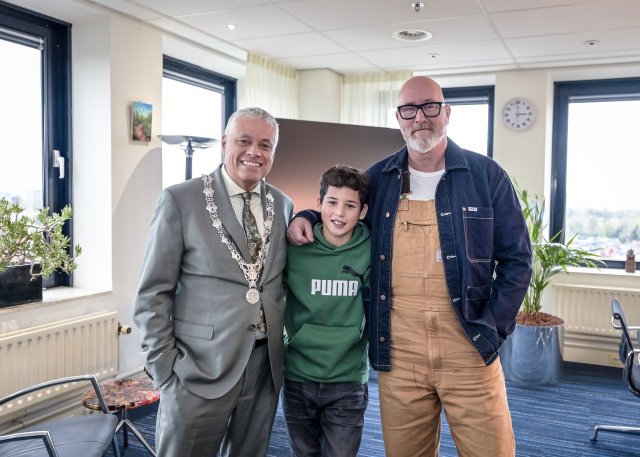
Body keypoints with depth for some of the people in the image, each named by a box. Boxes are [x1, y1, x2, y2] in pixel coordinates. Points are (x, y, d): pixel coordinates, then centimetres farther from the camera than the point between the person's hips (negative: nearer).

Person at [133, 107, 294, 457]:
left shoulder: (283, 206, 6)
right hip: (200, 370, -4)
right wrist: (164, 369, -10)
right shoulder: (180, 199, -7)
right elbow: (152, 294, -7)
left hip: (266, 366, 5)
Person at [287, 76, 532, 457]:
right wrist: (305, 218, 2)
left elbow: (516, 258, 3)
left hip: (469, 347, -1)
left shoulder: (486, 175, 0)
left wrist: (493, 328, -4)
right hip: (397, 351, 2)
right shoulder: (378, 179, 7)